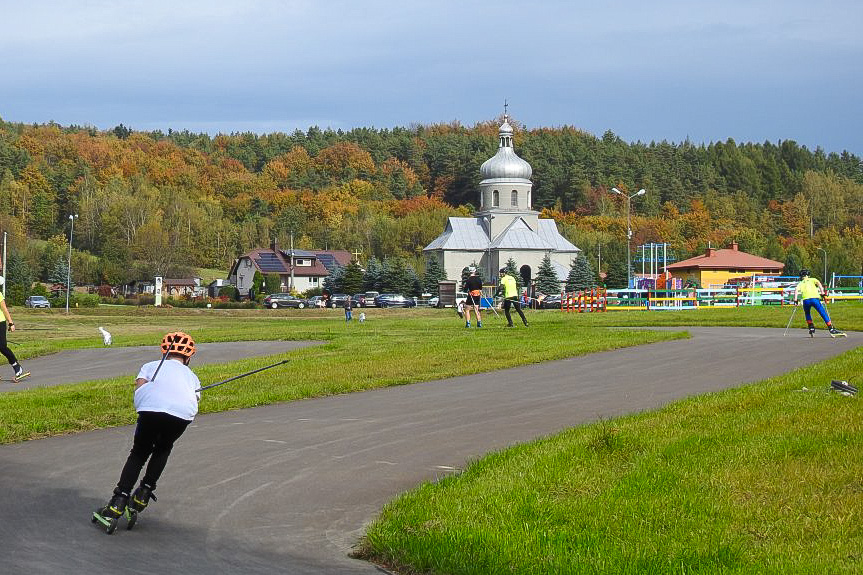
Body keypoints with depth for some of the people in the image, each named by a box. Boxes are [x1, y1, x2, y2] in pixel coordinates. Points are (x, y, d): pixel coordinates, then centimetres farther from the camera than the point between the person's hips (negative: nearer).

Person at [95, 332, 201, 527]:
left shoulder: (152, 366, 34)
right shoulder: (191, 376, 38)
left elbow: (139, 386, 13)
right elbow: (195, 399, 18)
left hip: (152, 408, -1)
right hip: (183, 412, 1)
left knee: (139, 452, 18)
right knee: (163, 449, 31)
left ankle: (118, 502, 6)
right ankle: (144, 492, 23)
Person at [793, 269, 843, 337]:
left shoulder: (800, 283, 26)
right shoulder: (813, 279, 26)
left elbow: (796, 290, 7)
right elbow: (818, 283, 5)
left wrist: (795, 300, 5)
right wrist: (822, 292, -2)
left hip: (806, 300, 1)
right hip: (815, 298, -1)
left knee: (807, 314, 28)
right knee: (823, 314, 2)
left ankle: (811, 328, 17)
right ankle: (831, 329, -4)